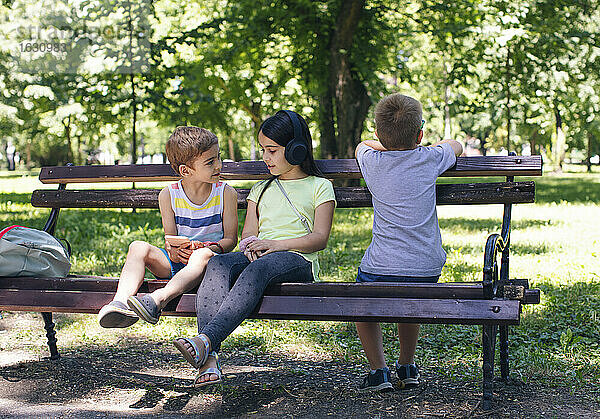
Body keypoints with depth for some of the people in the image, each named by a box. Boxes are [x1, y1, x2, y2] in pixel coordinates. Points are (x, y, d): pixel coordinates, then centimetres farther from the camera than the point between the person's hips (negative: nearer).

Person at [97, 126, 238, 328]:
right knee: (139, 247, -22)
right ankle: (121, 300, -43)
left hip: (212, 257, -2)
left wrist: (209, 248, -23)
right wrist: (174, 250, -23)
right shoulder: (169, 195, 2)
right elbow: (170, 238, 2)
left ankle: (157, 300, -58)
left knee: (203, 255, -38)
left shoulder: (226, 193, 0)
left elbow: (230, 238, -1)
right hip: (176, 260, 3)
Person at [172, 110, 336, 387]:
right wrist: (250, 245, -8)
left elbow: (320, 238, 0)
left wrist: (275, 244, -14)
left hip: (297, 260, -4)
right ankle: (209, 358, -45)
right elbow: (248, 233, 19)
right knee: (219, 263, -31)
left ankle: (205, 340, -53)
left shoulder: (320, 187, 13)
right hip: (257, 256, 5)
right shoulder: (261, 189, 29)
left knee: (258, 269, -39)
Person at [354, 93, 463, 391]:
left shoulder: (372, 162, 1)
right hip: (427, 270, 2)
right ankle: (407, 367, 35)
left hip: (380, 271, -2)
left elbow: (363, 145, 27)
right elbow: (455, 144, 27)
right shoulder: (430, 159, 2)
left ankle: (378, 370, 15)